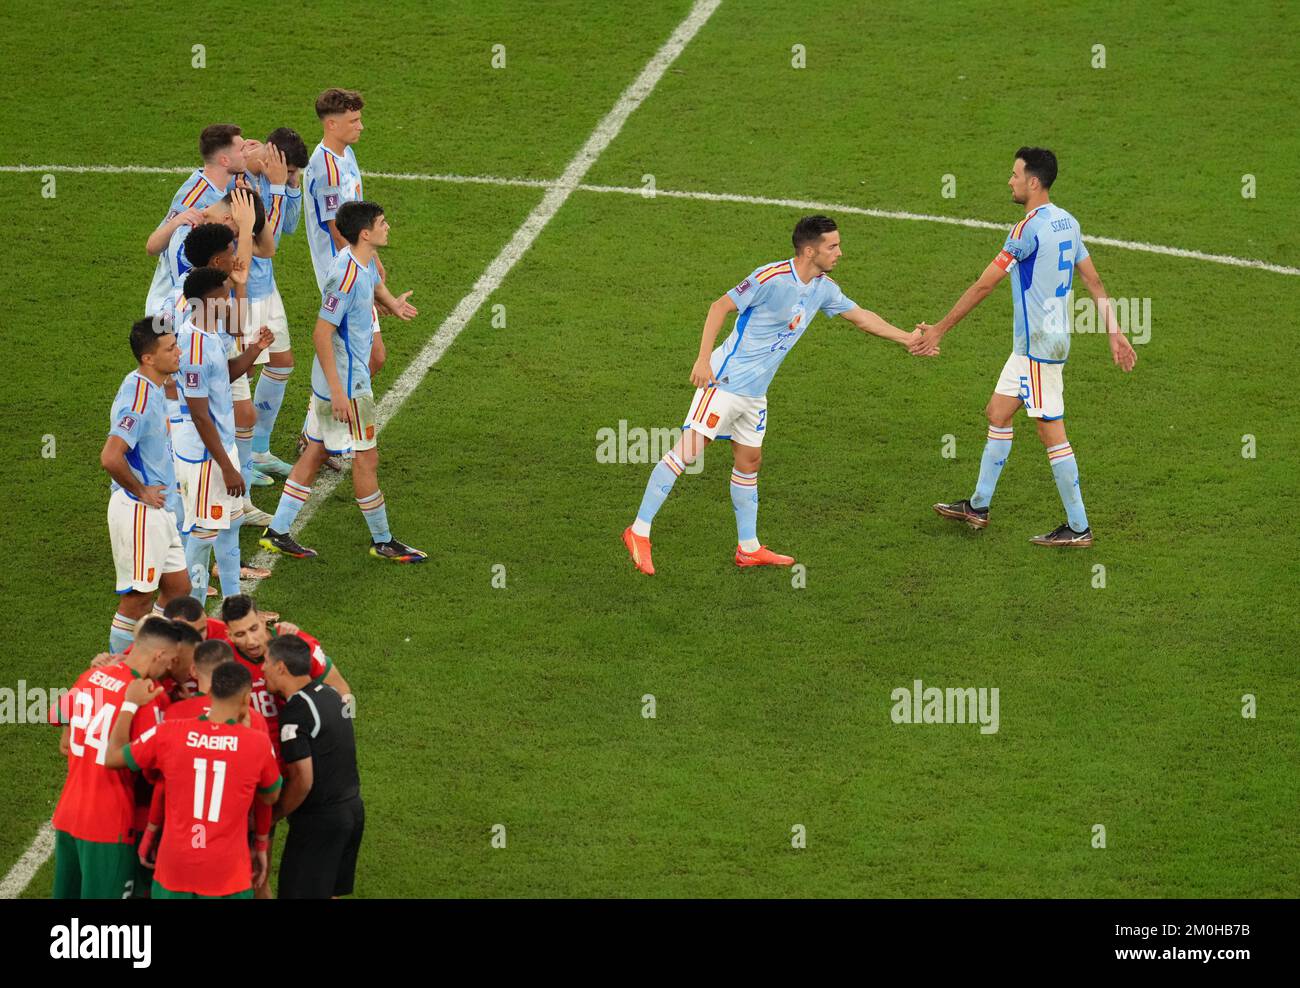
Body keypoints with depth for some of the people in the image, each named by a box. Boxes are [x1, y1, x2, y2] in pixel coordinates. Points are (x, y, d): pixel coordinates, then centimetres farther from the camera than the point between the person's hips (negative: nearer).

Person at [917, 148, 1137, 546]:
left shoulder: (1029, 229, -20)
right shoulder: (1067, 222, 8)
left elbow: (983, 286, -16)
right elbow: (1094, 282, 11)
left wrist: (939, 330, -10)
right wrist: (1114, 332, 15)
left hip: (1038, 346, -10)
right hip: (1029, 345, 10)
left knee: (1051, 432, -4)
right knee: (998, 414, 18)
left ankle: (1078, 528, 1)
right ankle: (978, 506, 28)